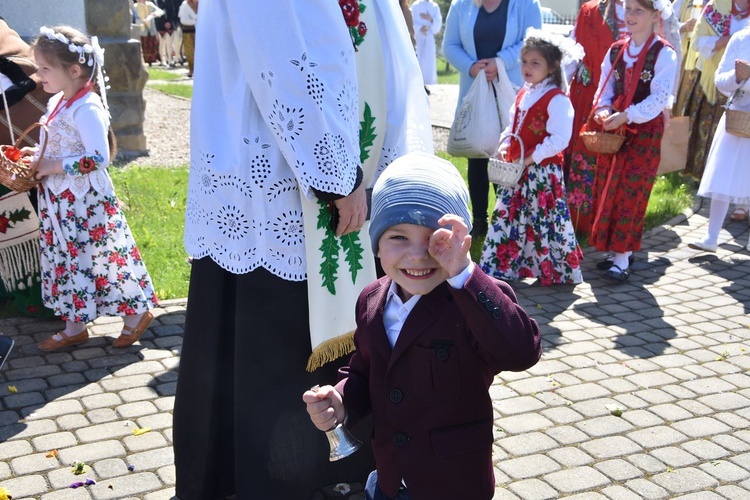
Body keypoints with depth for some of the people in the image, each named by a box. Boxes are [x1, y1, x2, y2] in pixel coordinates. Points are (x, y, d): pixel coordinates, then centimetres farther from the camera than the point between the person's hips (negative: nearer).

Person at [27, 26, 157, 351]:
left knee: (102, 258, 2)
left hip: (85, 202, -9)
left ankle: (136, 312, 20)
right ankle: (75, 326, 26)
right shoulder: (57, 102, 8)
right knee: (67, 261, 14)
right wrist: (38, 156, 4)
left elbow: (98, 158, -25)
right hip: (60, 201, 9)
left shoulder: (86, 109, -20)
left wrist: (56, 166, -20)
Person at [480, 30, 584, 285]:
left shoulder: (557, 100, -13)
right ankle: (501, 265, 21)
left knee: (545, 221, -2)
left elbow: (559, 139, -20)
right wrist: (505, 146, 3)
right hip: (516, 171, 8)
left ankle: (559, 272, 12)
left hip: (542, 172, -8)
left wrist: (530, 158, -20)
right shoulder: (523, 95, 13)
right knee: (506, 217, 10)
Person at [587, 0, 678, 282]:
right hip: (614, 130, 6)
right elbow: (605, 89, 11)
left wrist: (625, 116, -22)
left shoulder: (663, 54, -8)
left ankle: (622, 258, -2)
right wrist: (604, 109, -10)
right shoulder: (616, 51, 9)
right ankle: (618, 248, 18)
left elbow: (660, 98, -15)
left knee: (631, 192, -6)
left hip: (645, 131, -6)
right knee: (607, 190, 6)